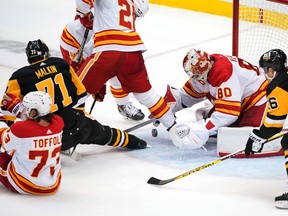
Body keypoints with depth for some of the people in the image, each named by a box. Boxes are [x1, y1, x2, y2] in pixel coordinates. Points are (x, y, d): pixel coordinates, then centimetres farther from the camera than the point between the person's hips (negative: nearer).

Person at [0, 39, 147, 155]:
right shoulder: (61, 64, 8)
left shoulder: (20, 77, -4)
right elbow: (81, 93, 14)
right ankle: (131, 141, 53)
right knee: (101, 132, 32)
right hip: (79, 122, 5)